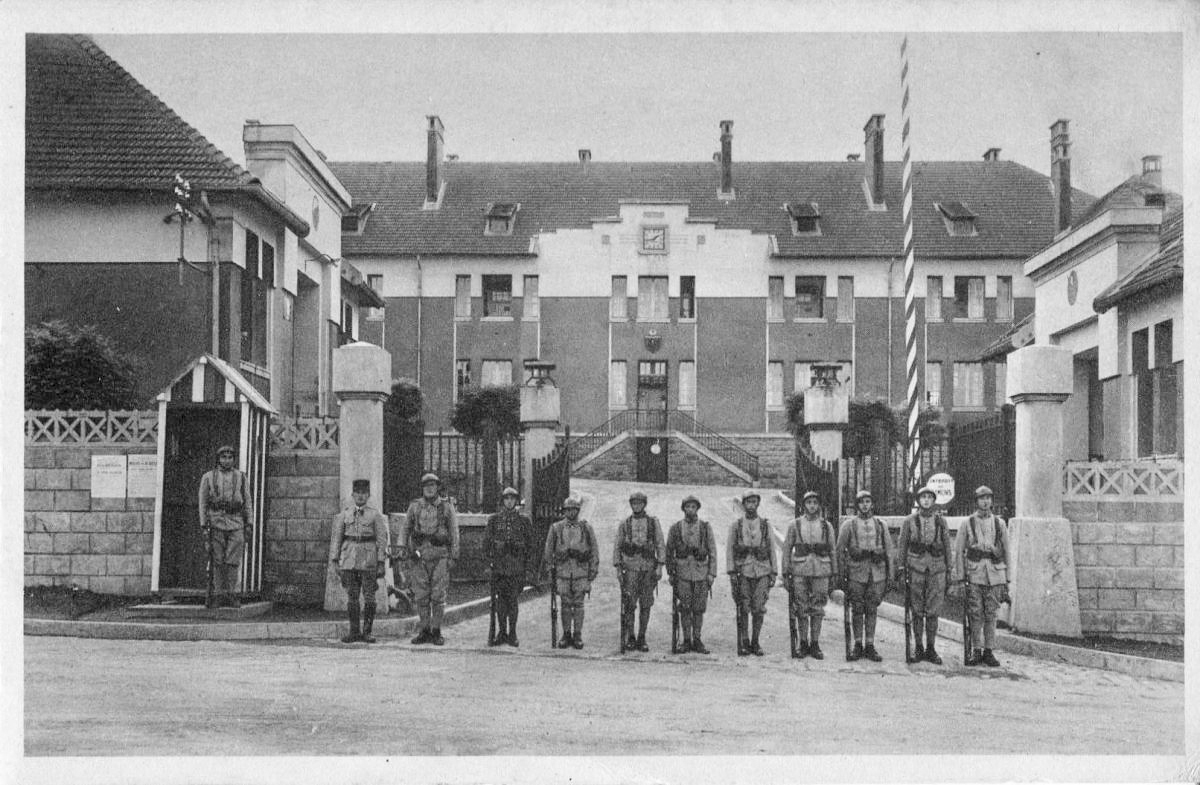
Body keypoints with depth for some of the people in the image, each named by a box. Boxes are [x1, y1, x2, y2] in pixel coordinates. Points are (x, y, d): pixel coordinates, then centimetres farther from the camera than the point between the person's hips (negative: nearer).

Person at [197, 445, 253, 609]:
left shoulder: (241, 477, 11)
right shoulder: (208, 477, 9)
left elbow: (248, 502, 11)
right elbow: (203, 503, 7)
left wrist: (249, 525, 4)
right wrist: (204, 526, -1)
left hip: (236, 523, 1)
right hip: (216, 522, 0)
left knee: (233, 562, -5)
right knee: (217, 562, -2)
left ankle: (231, 595, 0)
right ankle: (218, 596, 2)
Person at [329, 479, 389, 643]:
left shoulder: (375, 515, 3)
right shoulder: (344, 515, 8)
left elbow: (382, 539, 1)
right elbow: (336, 537, 7)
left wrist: (381, 562, -5)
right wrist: (334, 559, -1)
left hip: (369, 561, -2)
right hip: (349, 560, 2)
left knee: (369, 597, -2)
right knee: (352, 597, 4)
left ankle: (366, 632, 5)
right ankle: (354, 632, 11)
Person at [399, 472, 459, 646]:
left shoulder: (446, 506, 2)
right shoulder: (415, 506, 7)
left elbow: (454, 532, 3)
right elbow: (405, 528, 11)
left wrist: (454, 557, -2)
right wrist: (403, 548, -4)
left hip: (440, 555, -2)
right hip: (420, 554, 2)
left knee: (438, 595, -2)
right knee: (421, 595, 3)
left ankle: (436, 632, 6)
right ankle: (425, 631, 11)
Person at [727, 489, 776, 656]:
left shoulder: (765, 525, 9)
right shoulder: (736, 525, 5)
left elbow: (771, 550, 10)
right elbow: (729, 549, 3)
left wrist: (773, 572, 4)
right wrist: (731, 572, -6)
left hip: (762, 571, 1)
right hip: (743, 571, -1)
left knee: (759, 609, -1)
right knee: (743, 609, -1)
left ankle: (755, 643, 9)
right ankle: (744, 643, 7)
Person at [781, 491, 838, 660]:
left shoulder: (827, 526, 8)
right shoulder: (795, 525, 5)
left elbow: (833, 551, 11)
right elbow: (787, 549, 6)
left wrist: (834, 574, 7)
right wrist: (785, 573, 1)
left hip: (821, 570, 1)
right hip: (800, 570, 0)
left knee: (818, 608, 2)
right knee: (802, 608, 2)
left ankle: (815, 644, 9)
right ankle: (803, 644, 11)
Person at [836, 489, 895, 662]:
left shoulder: (881, 525, 9)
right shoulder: (849, 525, 4)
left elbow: (888, 550, 11)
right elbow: (840, 549, 6)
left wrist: (890, 573, 6)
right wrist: (841, 571, -1)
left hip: (877, 572, 1)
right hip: (856, 571, -1)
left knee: (872, 609, 3)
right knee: (857, 610, 2)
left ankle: (870, 646, 7)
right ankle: (858, 645, 9)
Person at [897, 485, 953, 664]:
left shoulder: (941, 521, 9)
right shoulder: (909, 521, 6)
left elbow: (947, 547, 11)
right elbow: (902, 545, 7)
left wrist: (949, 571, 7)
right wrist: (901, 568, 1)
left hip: (937, 567, 1)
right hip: (916, 567, -1)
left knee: (933, 611, 1)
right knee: (917, 611, 2)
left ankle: (931, 649, 8)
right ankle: (918, 648, 10)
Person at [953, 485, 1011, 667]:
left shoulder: (999, 523, 9)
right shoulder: (967, 524, 4)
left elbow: (1006, 552, 12)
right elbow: (958, 551, 4)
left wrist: (1007, 580, 8)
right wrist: (960, 577, -2)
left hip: (995, 574, 1)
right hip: (974, 574, -1)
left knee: (991, 615, 3)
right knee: (975, 615, 0)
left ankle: (988, 652, 9)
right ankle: (976, 651, 9)